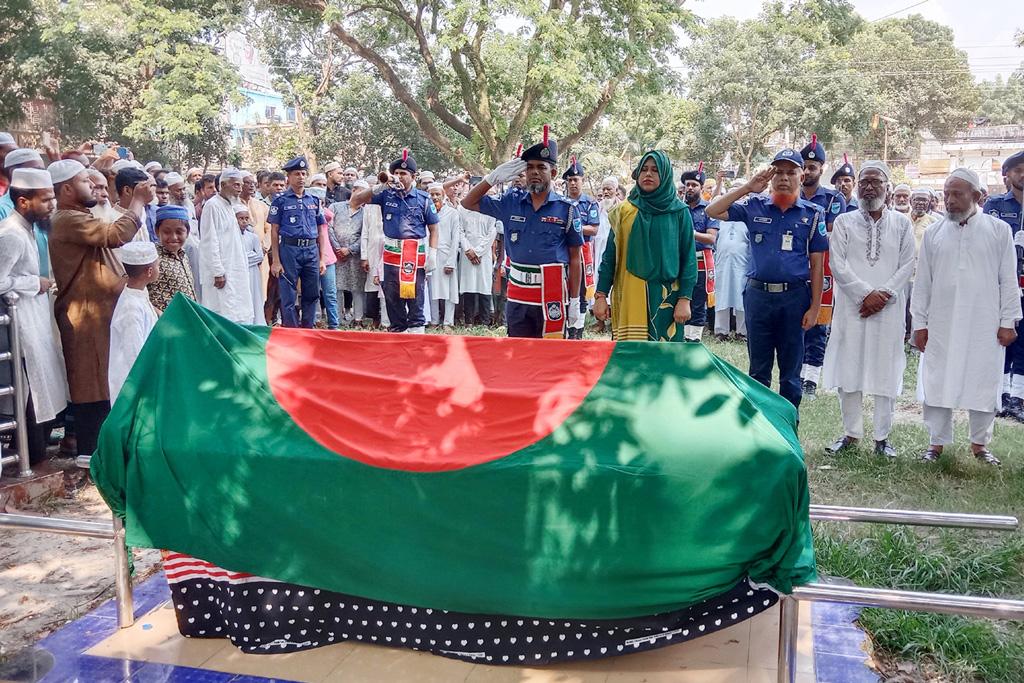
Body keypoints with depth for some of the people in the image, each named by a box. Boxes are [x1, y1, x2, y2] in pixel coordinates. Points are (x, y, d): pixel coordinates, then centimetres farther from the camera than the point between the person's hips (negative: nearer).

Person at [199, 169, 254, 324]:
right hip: (221, 272, -9)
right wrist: (218, 272, -18)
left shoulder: (229, 205, 16)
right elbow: (210, 242, -16)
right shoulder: (213, 205, -11)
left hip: (234, 269, 9)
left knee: (240, 314, 9)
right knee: (225, 315, -10)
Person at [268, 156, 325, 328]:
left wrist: (321, 259, 9)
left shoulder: (314, 200, 12)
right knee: (288, 297, 0)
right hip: (289, 250, -4)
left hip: (312, 251, 4)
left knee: (312, 296, 8)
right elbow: (274, 231, -1)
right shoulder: (281, 200, 1)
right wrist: (276, 261, -7)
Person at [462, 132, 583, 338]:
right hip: (517, 296, 3)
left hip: (552, 298, -3)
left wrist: (574, 301, -2)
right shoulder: (512, 202, 7)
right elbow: (469, 203, 14)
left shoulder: (567, 209, -1)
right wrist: (494, 177, 0)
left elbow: (575, 259, 1)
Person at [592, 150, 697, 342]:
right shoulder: (624, 211, 6)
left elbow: (688, 258, 1)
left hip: (665, 297, -1)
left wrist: (684, 299, -7)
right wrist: (601, 295, -1)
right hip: (629, 295, 1)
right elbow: (610, 255, 5)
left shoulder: (679, 213, 3)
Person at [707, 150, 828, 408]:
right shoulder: (755, 207, 4)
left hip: (795, 296, -1)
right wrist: (747, 188, -7)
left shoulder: (813, 213, 2)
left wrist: (814, 308, -4)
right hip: (758, 293, 1)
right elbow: (712, 212, -2)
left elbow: (817, 265, 1)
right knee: (758, 369, 11)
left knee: (791, 370, 9)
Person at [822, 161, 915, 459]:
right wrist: (866, 294, -12)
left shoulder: (902, 224, 8)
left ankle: (882, 437, 11)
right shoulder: (843, 222, 6)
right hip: (851, 308, 0)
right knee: (849, 370, 2)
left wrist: (883, 295, -11)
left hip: (889, 310, 0)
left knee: (886, 372, 2)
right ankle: (851, 433, 13)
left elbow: (907, 266, 2)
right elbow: (837, 265, -3)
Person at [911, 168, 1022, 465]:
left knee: (983, 384, 5)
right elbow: (923, 281, 7)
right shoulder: (933, 233, 6)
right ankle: (937, 442, 14)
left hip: (985, 325, -1)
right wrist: (919, 323, 4)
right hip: (941, 325, 1)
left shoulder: (999, 230, 3)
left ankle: (980, 444, 19)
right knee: (937, 383, 3)